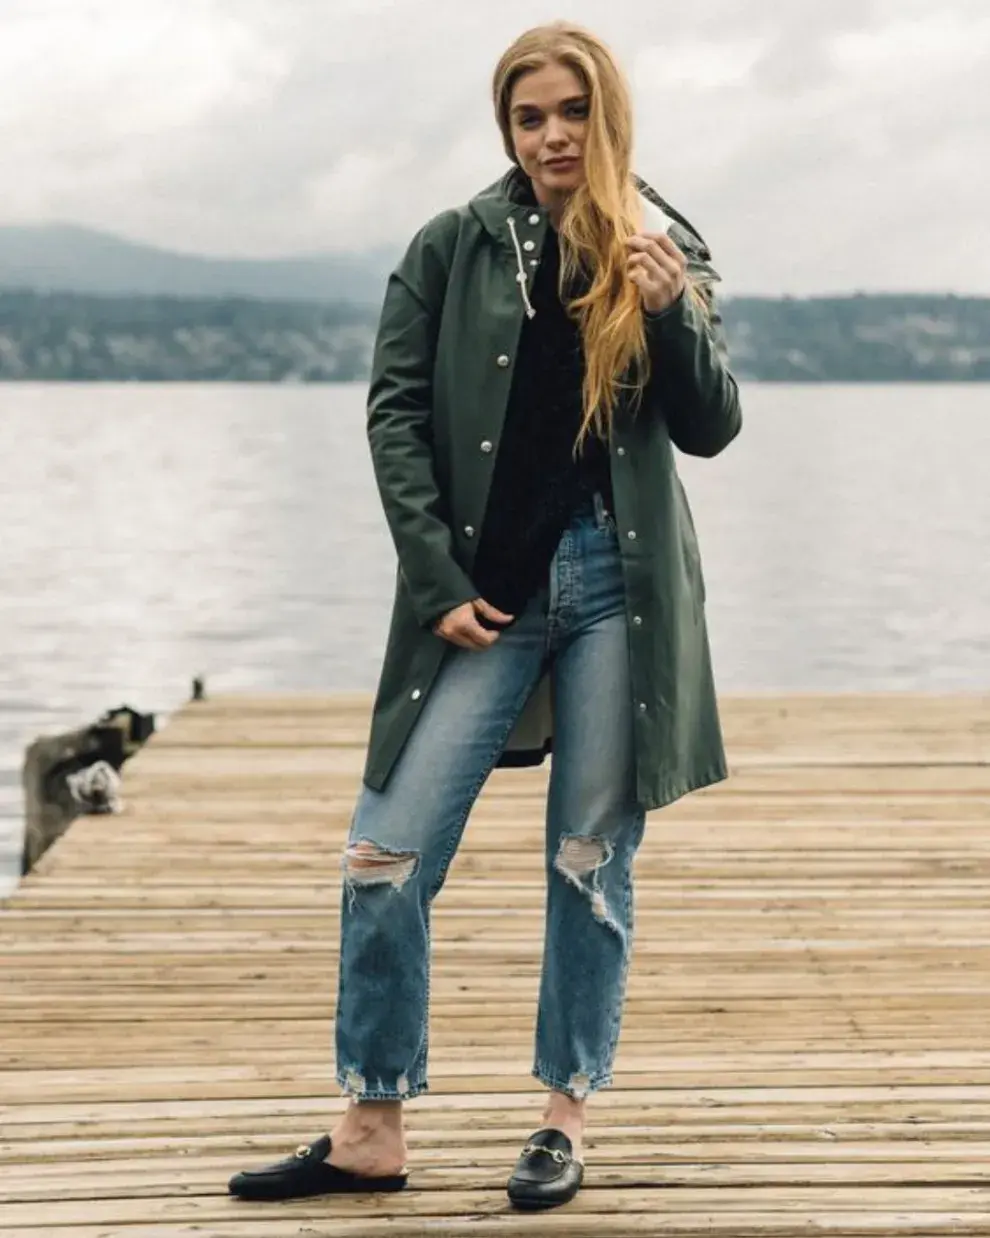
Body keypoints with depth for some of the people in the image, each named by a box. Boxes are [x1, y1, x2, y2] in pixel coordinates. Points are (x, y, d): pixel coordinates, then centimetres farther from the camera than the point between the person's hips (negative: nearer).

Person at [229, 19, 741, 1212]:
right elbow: (396, 412, 1)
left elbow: (711, 430, 4)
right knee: (388, 853, -4)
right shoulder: (456, 247, 3)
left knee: (591, 860, 7)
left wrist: (669, 310, -13)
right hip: (488, 588, 0)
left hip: (618, 585, 1)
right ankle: (371, 1131, 7)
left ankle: (566, 1116, 18)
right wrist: (439, 582, -6)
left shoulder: (665, 252, 7)